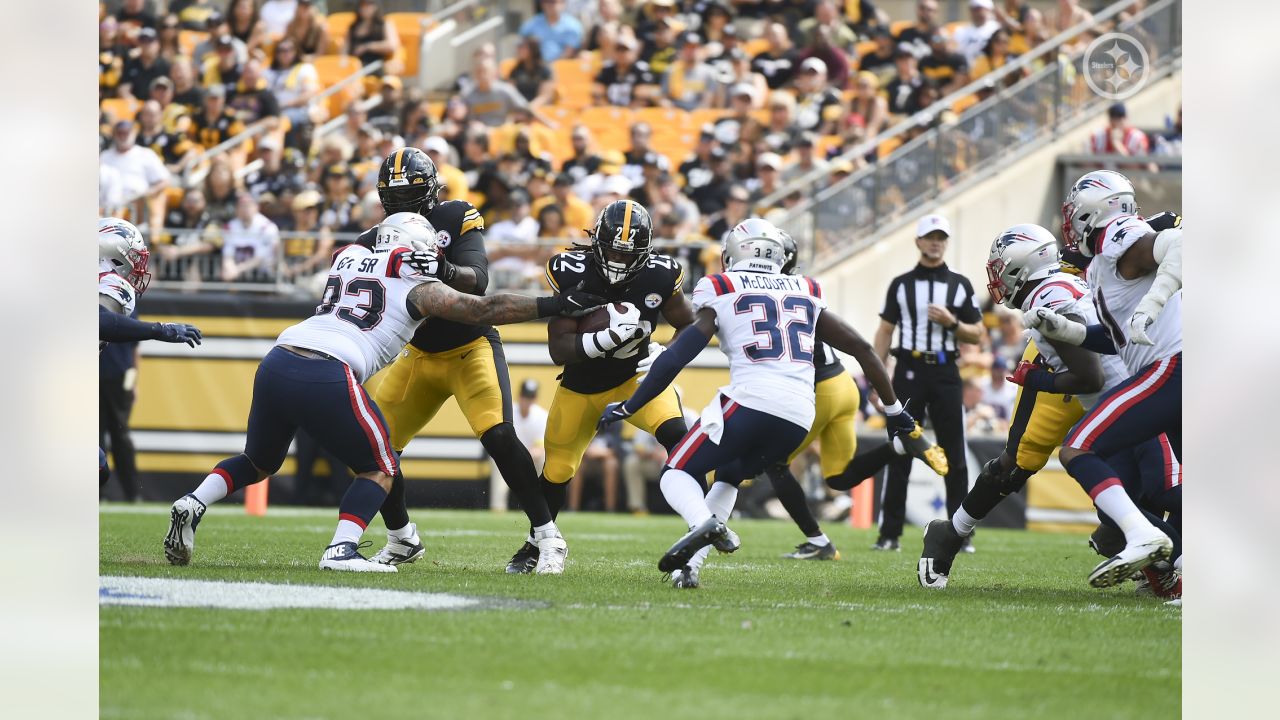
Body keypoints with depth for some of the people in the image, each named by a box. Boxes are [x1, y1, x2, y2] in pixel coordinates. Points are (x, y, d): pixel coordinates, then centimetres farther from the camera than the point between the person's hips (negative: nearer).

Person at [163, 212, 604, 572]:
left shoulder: (349, 259, 26)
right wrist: (558, 306, 13)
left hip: (276, 363, 6)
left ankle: (193, 504, 5)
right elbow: (483, 310, 9)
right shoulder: (418, 288, 11)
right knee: (378, 471, 13)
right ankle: (342, 549, -8)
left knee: (258, 462, 28)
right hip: (327, 376, -6)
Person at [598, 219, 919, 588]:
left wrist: (627, 408, 16)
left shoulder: (721, 293, 9)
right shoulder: (807, 294, 22)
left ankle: (704, 523, -23)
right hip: (800, 416, 5)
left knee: (678, 472, 12)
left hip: (752, 401, -5)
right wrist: (894, 410, 33)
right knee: (727, 477, 28)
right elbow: (861, 347, 24)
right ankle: (690, 565, 9)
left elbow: (674, 359, 5)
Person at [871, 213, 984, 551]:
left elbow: (977, 334, 8)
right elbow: (885, 331, 7)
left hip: (945, 372, 1)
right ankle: (889, 534, 1)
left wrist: (951, 322, -11)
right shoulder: (901, 284, 7)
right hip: (909, 370, -1)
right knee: (900, 454, -1)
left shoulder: (960, 285, 8)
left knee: (954, 455, 1)